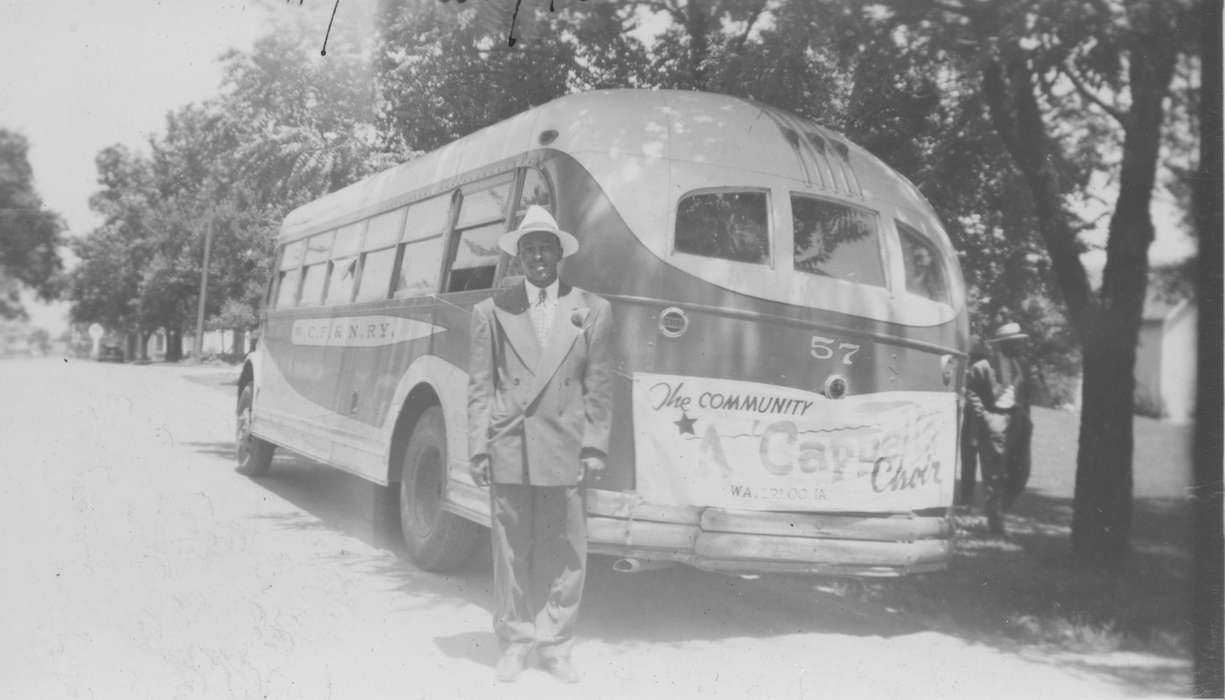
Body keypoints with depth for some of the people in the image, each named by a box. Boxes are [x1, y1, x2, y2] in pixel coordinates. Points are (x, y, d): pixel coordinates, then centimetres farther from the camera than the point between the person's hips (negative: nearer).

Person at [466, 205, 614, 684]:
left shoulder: (592, 311, 8)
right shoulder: (491, 311, 6)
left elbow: (599, 387, 6)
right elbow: (480, 386, 4)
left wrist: (594, 446, -2)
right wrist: (478, 448, -2)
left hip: (565, 451, 1)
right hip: (508, 449, 0)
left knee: (565, 554, 5)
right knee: (511, 553, 7)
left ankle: (554, 645, 20)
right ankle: (515, 643, 22)